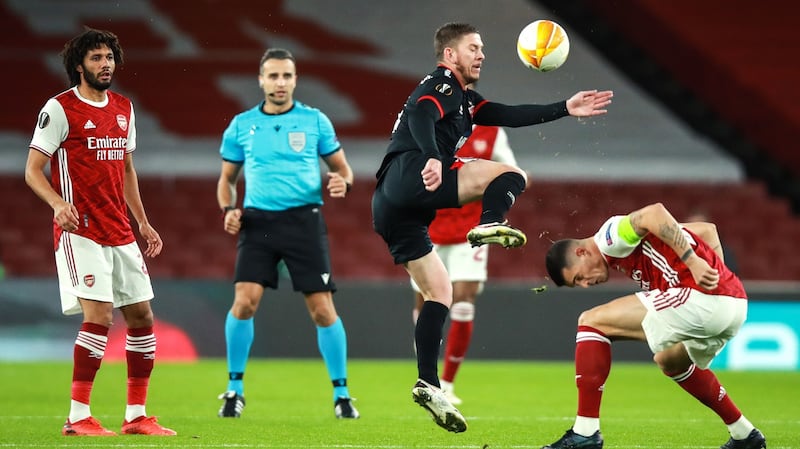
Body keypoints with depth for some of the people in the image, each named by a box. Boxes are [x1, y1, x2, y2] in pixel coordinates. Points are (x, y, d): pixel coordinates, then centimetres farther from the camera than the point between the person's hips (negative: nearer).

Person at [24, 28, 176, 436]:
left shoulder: (123, 108, 14)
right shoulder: (60, 108, -7)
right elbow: (33, 170, -9)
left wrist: (142, 222, 19)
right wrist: (58, 204, -27)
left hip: (120, 233, 7)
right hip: (80, 231, -7)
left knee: (142, 316, 6)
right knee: (99, 315, -17)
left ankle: (136, 415, 14)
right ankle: (78, 417, -11)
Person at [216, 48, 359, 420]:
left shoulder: (315, 121, 5)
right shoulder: (242, 125, 8)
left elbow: (341, 166, 11)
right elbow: (227, 178, 17)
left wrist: (343, 183, -13)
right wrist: (228, 209, -3)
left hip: (304, 219, -1)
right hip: (258, 221, 1)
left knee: (323, 309, -3)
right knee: (244, 301, -14)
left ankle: (341, 393, 11)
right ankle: (234, 389, 1)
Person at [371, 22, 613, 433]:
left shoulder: (462, 98, 32)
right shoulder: (440, 86, 2)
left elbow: (508, 115, 32)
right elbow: (421, 118, -19)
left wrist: (565, 109, 29)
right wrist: (433, 158, -38)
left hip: (393, 209, 10)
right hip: (406, 177, -10)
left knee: (439, 293, 11)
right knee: (509, 177, -13)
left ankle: (428, 384, 3)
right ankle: (489, 226, -40)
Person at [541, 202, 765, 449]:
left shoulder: (609, 235, 0)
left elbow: (655, 212, -20)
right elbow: (707, 229, 28)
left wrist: (693, 263, -24)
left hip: (701, 298, -10)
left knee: (591, 322, -4)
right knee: (669, 362, 37)